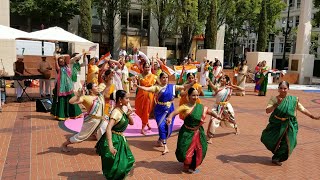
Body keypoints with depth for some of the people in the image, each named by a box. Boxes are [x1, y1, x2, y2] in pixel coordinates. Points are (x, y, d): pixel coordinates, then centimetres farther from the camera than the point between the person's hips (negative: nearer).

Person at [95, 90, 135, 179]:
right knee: (114, 164, 2)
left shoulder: (122, 110, 4)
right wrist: (110, 146, -40)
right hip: (114, 139, -9)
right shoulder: (116, 112, -23)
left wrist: (128, 115, -9)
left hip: (120, 139, 9)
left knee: (127, 160, 20)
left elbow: (131, 123, 12)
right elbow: (108, 129, -33)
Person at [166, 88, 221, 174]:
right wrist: (170, 117, -47)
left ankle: (193, 166, 36)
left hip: (198, 133, 5)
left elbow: (210, 112, 11)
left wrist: (218, 117, -2)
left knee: (199, 150, 13)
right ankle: (186, 166, 29)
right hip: (187, 133, -5)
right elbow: (174, 112, -27)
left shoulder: (200, 107, 0)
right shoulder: (185, 107, -17)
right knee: (186, 150, 0)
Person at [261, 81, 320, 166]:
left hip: (289, 126, 0)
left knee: (286, 142, -1)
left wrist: (313, 116, 8)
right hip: (276, 124, 0)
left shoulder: (293, 99, -4)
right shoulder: (274, 99, -9)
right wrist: (277, 104, -28)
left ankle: (277, 158, 19)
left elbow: (302, 109, 7)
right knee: (267, 138, -1)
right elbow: (267, 111, -19)